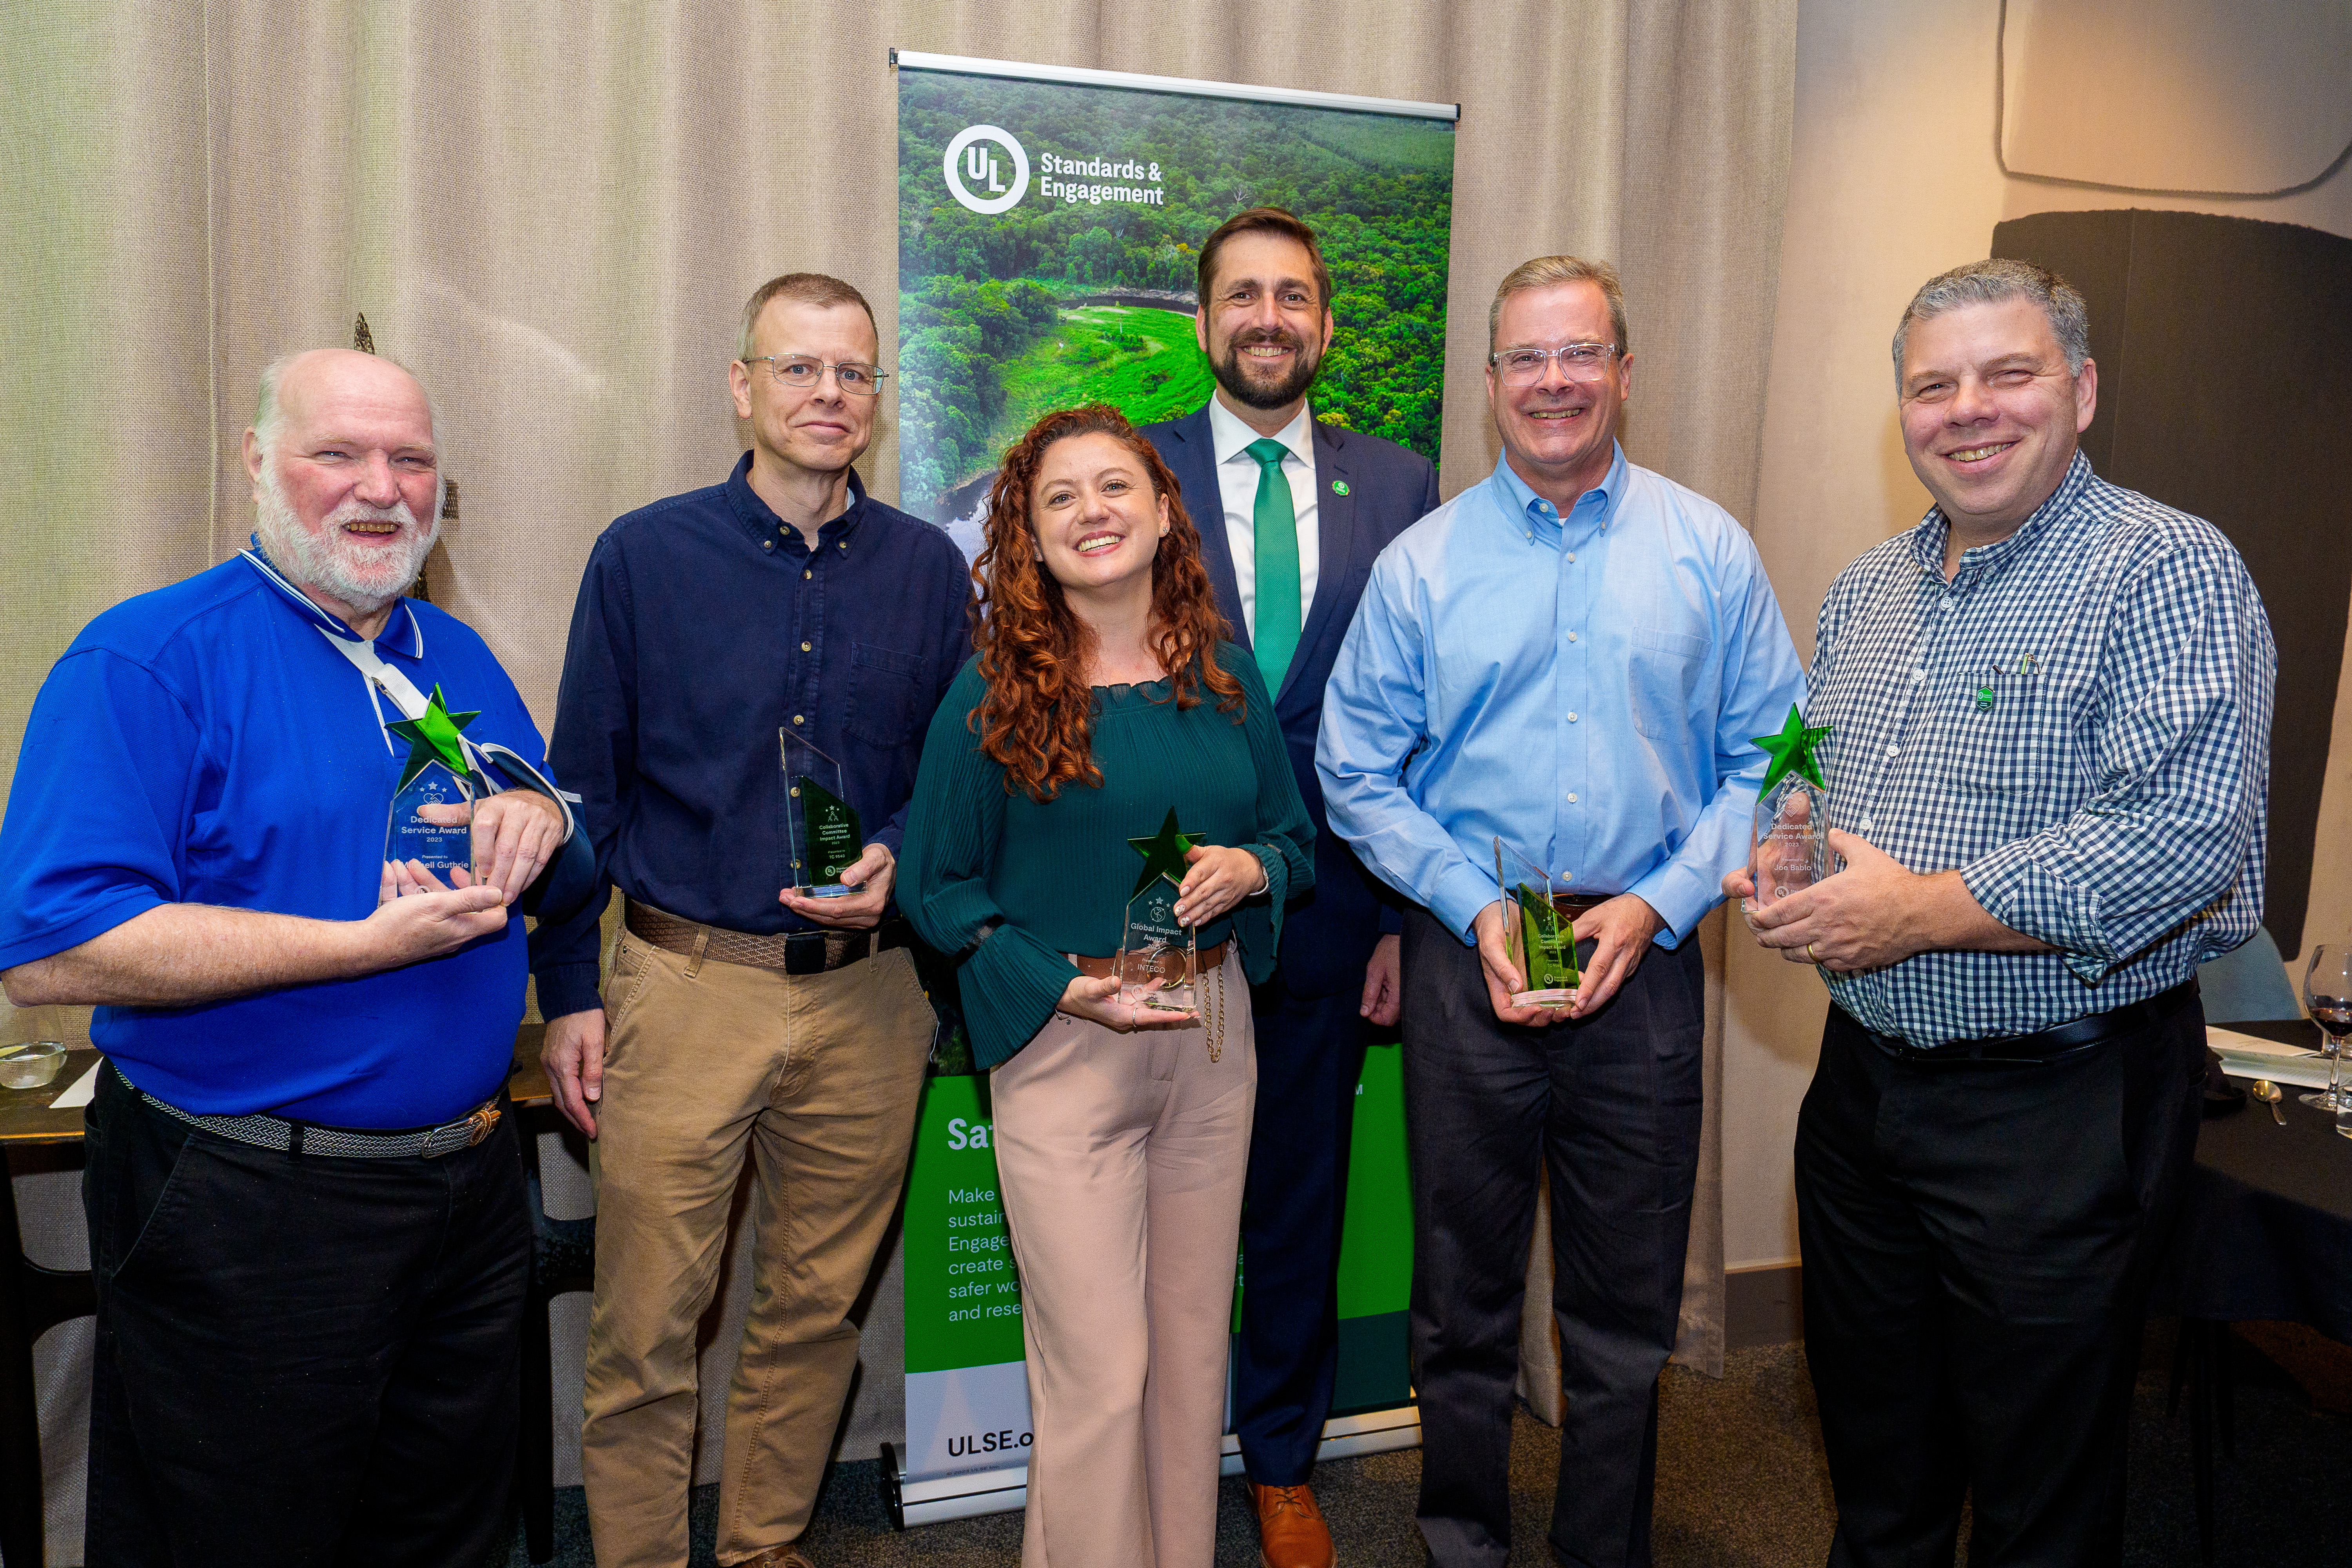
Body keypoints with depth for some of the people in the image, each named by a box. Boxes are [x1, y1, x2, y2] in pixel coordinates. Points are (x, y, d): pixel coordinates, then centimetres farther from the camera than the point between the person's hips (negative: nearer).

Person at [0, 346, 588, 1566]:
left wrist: (539, 820, -9)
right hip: (250, 1216, -6)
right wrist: (372, 942, -24)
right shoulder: (150, 656, -12)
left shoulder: (460, 660, 9)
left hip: (470, 1182, 6)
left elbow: (562, 884, 15)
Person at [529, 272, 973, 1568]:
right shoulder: (645, 555, 0)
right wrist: (568, 991, 0)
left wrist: (898, 861, -9)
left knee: (817, 1309, 14)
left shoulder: (929, 569, 5)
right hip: (684, 984, -2)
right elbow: (583, 789, 3)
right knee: (644, 1327, 5)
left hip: (865, 994, 2)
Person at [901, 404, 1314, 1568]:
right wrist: (1064, 988, -14)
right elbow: (937, 885, -3)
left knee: (1193, 1346, 15)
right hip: (1062, 1047, -4)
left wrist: (1249, 868, -10)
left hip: (1213, 1040, 4)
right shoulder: (992, 694, -6)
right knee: (1099, 1370, 0)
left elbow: (1295, 836, 14)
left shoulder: (1225, 675, 6)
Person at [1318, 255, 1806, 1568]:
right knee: (1463, 1297, 12)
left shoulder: (1708, 549, 4)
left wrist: (1659, 903, -9)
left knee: (1629, 1309, 12)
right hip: (1468, 955, 0)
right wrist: (1474, 908, -10)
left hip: (1646, 957, 1)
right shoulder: (1424, 560, 2)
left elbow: (1767, 756, 3)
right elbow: (1356, 770, 2)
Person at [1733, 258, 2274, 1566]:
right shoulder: (1866, 588, 10)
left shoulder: (2168, 571, -13)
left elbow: (2189, 834, -25)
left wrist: (1921, 910, -22)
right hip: (1864, 1078, 7)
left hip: (2061, 1105, -6)